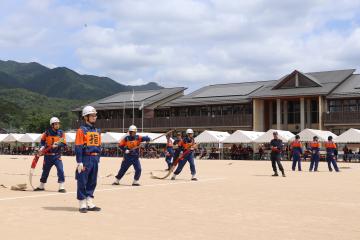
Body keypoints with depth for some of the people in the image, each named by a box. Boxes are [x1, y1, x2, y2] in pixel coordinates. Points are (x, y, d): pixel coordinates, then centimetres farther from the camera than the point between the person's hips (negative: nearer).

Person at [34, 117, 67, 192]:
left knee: (60, 170, -15)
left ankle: (61, 187, -8)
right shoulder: (47, 132, -2)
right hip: (48, 155, 1)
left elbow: (64, 143, -7)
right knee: (45, 171, 13)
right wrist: (42, 147, -4)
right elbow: (42, 141, 12)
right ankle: (41, 186, 31)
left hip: (57, 155, -1)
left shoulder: (61, 133, -2)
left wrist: (57, 145, -23)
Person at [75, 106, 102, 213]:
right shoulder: (82, 130, -6)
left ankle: (90, 204, 19)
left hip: (95, 159, 7)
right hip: (85, 159, -7)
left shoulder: (97, 131, 15)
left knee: (92, 182, 11)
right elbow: (78, 148, -11)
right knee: (82, 182, -1)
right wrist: (80, 163, -15)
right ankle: (82, 205, 7)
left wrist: (97, 160, 14)